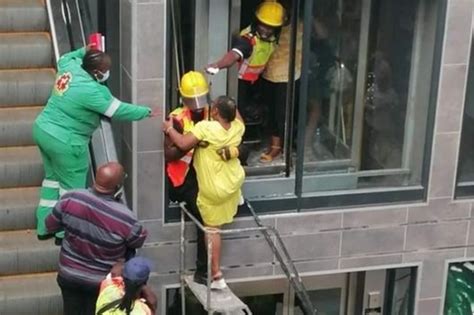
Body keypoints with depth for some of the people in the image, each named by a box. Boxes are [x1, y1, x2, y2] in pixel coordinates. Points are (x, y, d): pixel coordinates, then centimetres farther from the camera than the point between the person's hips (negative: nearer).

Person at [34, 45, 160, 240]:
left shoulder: (70, 67, -2)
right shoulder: (92, 91, -26)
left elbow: (63, 58, 25)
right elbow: (119, 111, -18)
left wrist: (83, 51, 22)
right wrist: (147, 112, -7)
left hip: (43, 130, 9)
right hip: (64, 142, -9)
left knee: (53, 177, 24)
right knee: (72, 186, 8)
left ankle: (44, 227, 32)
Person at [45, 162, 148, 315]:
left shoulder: (70, 199, -24)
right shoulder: (124, 218, -31)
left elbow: (50, 226, -7)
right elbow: (139, 240, -10)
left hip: (69, 275, 2)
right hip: (102, 281, -2)